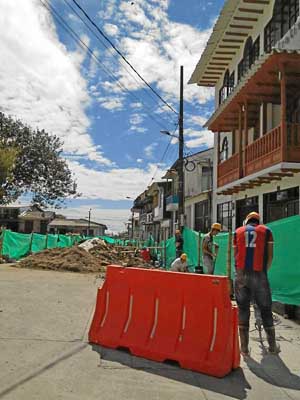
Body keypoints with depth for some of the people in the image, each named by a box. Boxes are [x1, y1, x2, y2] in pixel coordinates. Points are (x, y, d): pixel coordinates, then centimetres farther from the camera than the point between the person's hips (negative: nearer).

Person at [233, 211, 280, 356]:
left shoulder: (238, 231, 17)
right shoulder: (266, 230, 12)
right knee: (265, 309, 11)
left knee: (243, 309, 6)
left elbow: (236, 254, 14)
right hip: (259, 274, -1)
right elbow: (270, 256, 7)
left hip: (241, 274, 1)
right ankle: (272, 346, 20)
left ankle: (244, 348, 8)